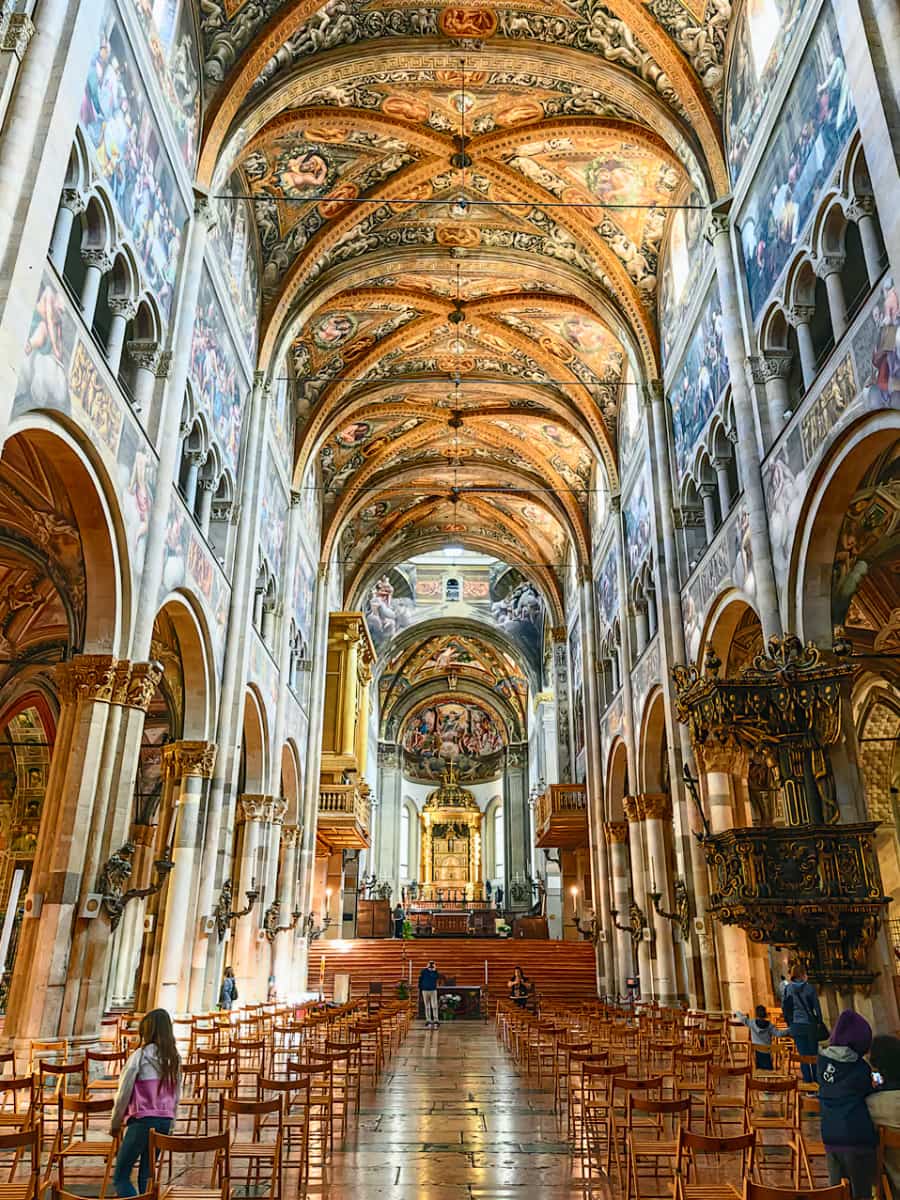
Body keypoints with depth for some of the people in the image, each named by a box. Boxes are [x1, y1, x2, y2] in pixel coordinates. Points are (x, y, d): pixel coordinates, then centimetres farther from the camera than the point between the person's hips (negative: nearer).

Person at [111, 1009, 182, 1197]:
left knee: (120, 1176, 5)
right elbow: (176, 1095, 10)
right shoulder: (174, 1057, 4)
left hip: (143, 1120, -5)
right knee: (146, 1176, 16)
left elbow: (124, 1093, -5)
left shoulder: (140, 1056, -11)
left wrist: (115, 1123, 9)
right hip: (165, 1121, 6)